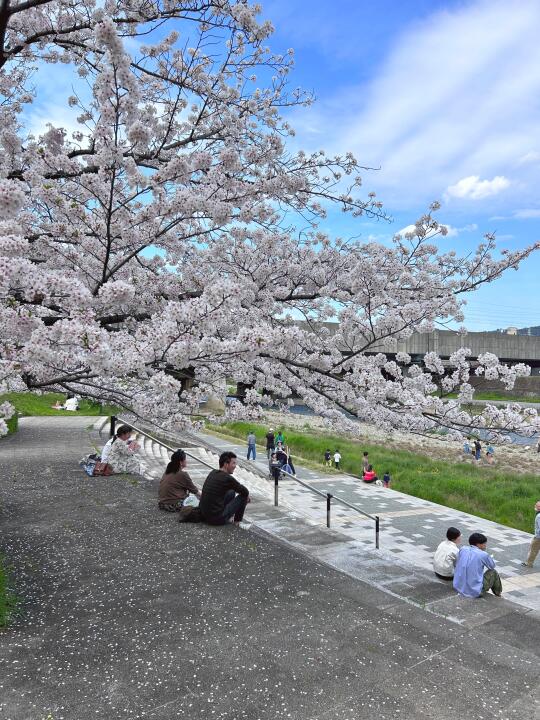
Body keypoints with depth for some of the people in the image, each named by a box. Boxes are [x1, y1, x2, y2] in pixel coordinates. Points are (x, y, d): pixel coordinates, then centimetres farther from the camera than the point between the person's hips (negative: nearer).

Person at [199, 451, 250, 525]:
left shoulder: (213, 473, 7)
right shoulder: (227, 478, -18)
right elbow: (245, 492, -4)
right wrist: (247, 496, 20)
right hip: (217, 519, -8)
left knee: (232, 492, 23)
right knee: (243, 496, 3)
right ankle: (237, 520, 17)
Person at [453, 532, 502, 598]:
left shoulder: (462, 550, 0)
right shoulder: (483, 555, -11)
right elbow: (492, 566, 9)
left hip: (458, 588, 5)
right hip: (475, 592, -5)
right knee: (493, 572, 18)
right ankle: (498, 593, 40)